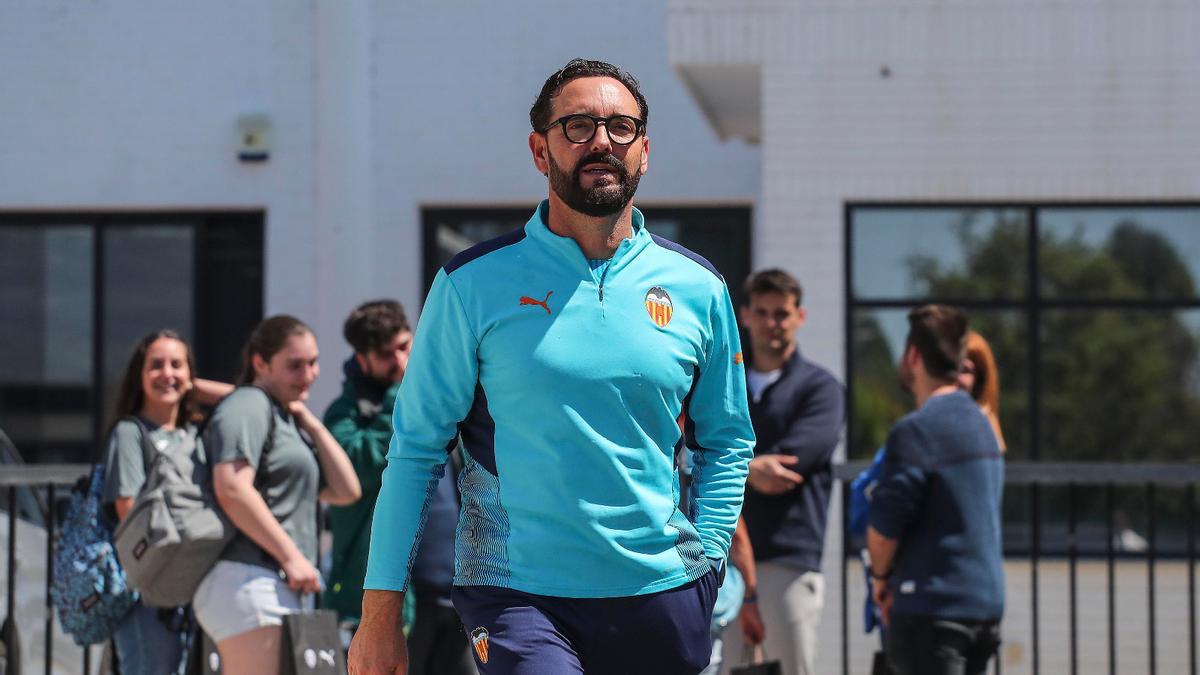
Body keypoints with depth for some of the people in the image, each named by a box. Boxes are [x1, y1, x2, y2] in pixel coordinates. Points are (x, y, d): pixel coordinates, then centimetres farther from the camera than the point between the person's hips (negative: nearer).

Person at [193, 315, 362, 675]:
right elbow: (232, 490, -19)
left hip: (278, 588, 10)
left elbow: (345, 491, 18)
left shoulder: (289, 421, 25)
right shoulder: (248, 406, -4)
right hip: (247, 581, -10)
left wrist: (310, 422, 13)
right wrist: (292, 556, -19)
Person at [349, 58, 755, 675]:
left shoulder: (697, 288, 8)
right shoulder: (474, 284, -1)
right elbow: (416, 445, 1)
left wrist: (705, 562, 5)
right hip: (517, 596, -3)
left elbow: (727, 440, 18)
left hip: (663, 598, 3)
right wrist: (380, 615, -2)